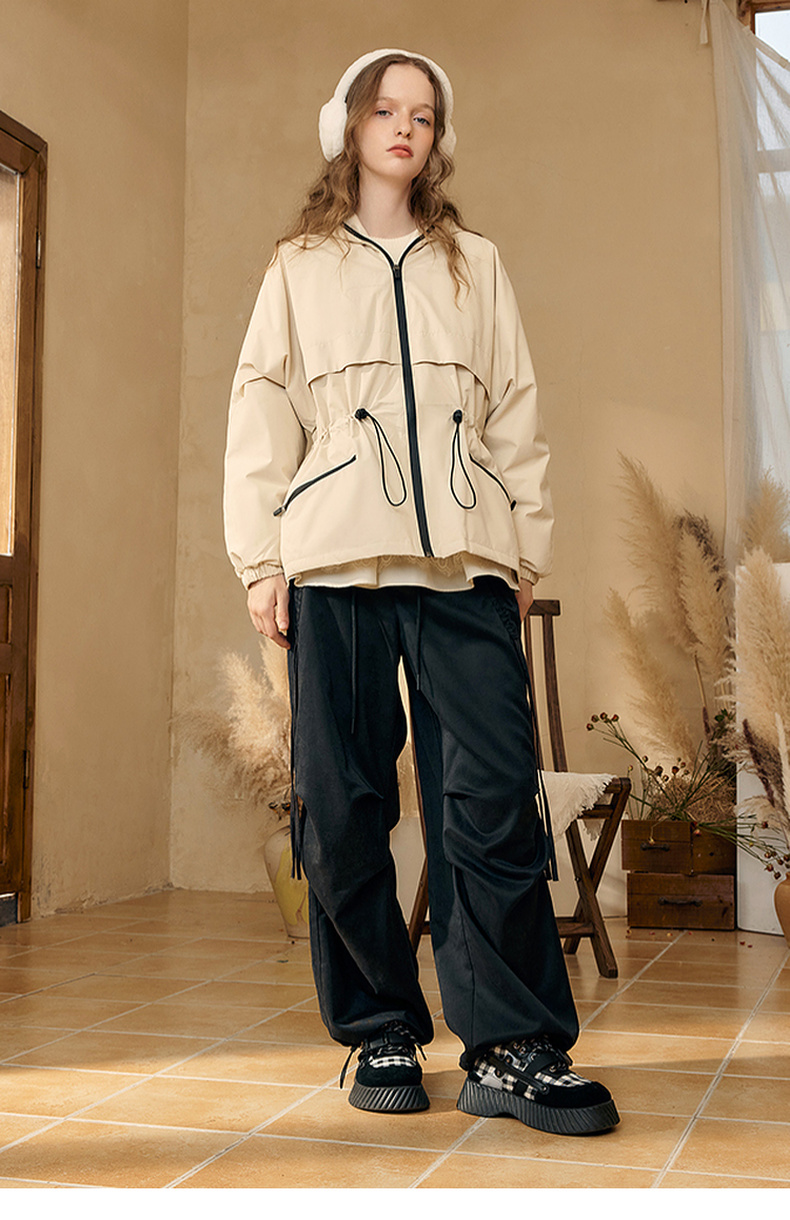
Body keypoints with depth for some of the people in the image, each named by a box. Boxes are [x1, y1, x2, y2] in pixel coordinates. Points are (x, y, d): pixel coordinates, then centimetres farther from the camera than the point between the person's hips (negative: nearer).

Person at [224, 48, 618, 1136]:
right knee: (341, 802, -3)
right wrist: (261, 558, 0)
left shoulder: (475, 265, 23)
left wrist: (526, 550, 7)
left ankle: (511, 1047, -6)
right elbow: (261, 412, 11)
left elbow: (516, 413, 17)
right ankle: (381, 1032, 9)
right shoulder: (300, 267, 19)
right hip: (335, 559, 0)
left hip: (463, 562, 1)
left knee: (495, 793, -10)